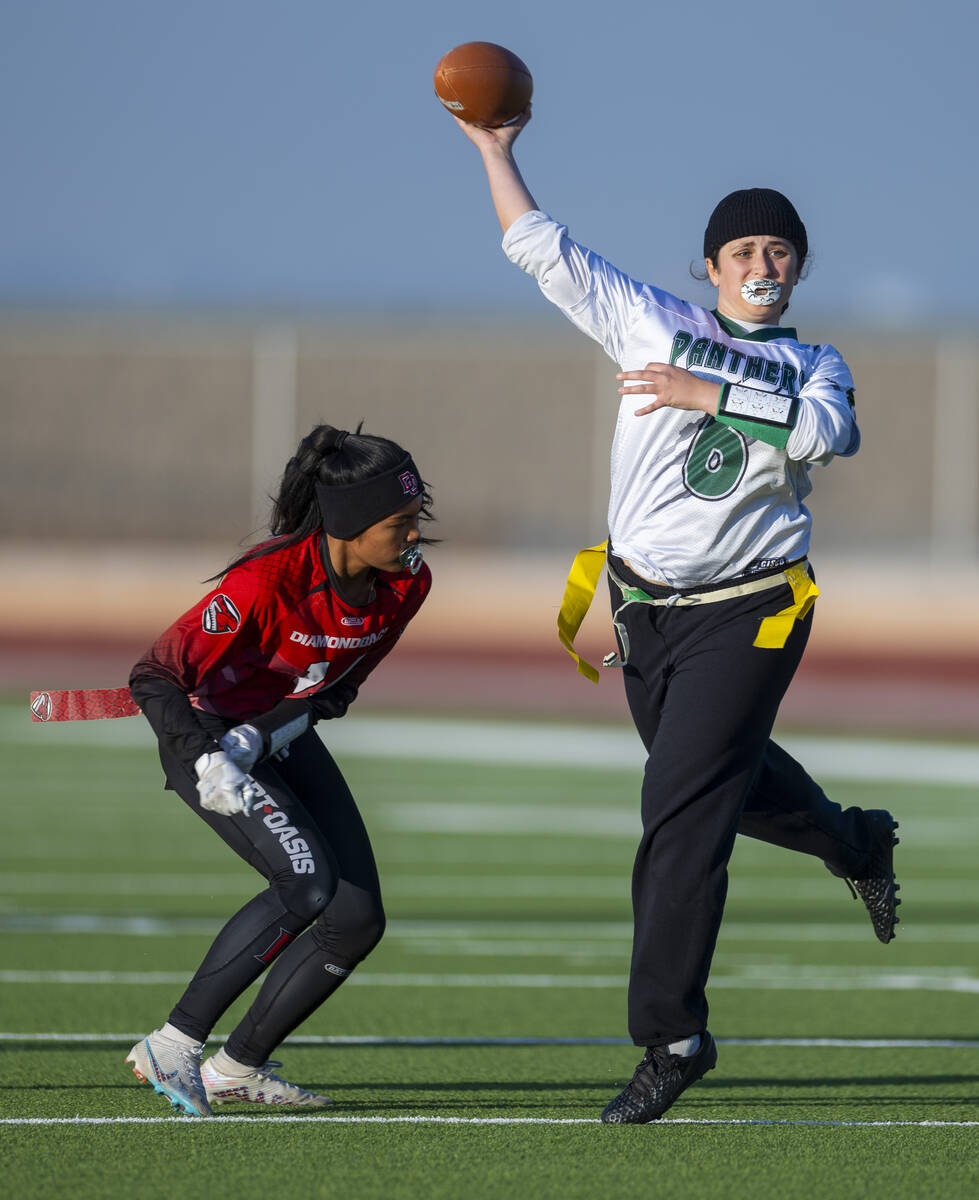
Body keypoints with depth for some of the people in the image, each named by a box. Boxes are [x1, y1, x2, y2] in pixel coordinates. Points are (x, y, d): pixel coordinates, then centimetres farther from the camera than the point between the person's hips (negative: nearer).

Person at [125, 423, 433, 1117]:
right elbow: (156, 677, -29)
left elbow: (341, 685, -2)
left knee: (358, 918, -2)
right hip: (208, 736, -7)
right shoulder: (268, 582, -32)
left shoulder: (407, 582, -13)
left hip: (285, 740, 7)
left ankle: (237, 1069, 11)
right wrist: (206, 761, -42)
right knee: (308, 882, -26)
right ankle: (173, 1048, -18)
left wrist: (267, 731, -19)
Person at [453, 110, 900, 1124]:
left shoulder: (815, 368, 5)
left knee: (683, 812, -12)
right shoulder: (653, 325, 8)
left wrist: (712, 395, -20)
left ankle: (670, 1032, -9)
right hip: (644, 610, 4)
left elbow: (827, 433, -19)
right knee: (728, 776, 20)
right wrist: (495, 152, 1)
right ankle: (855, 843, 51)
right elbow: (543, 250, 5)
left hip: (745, 612, -3)